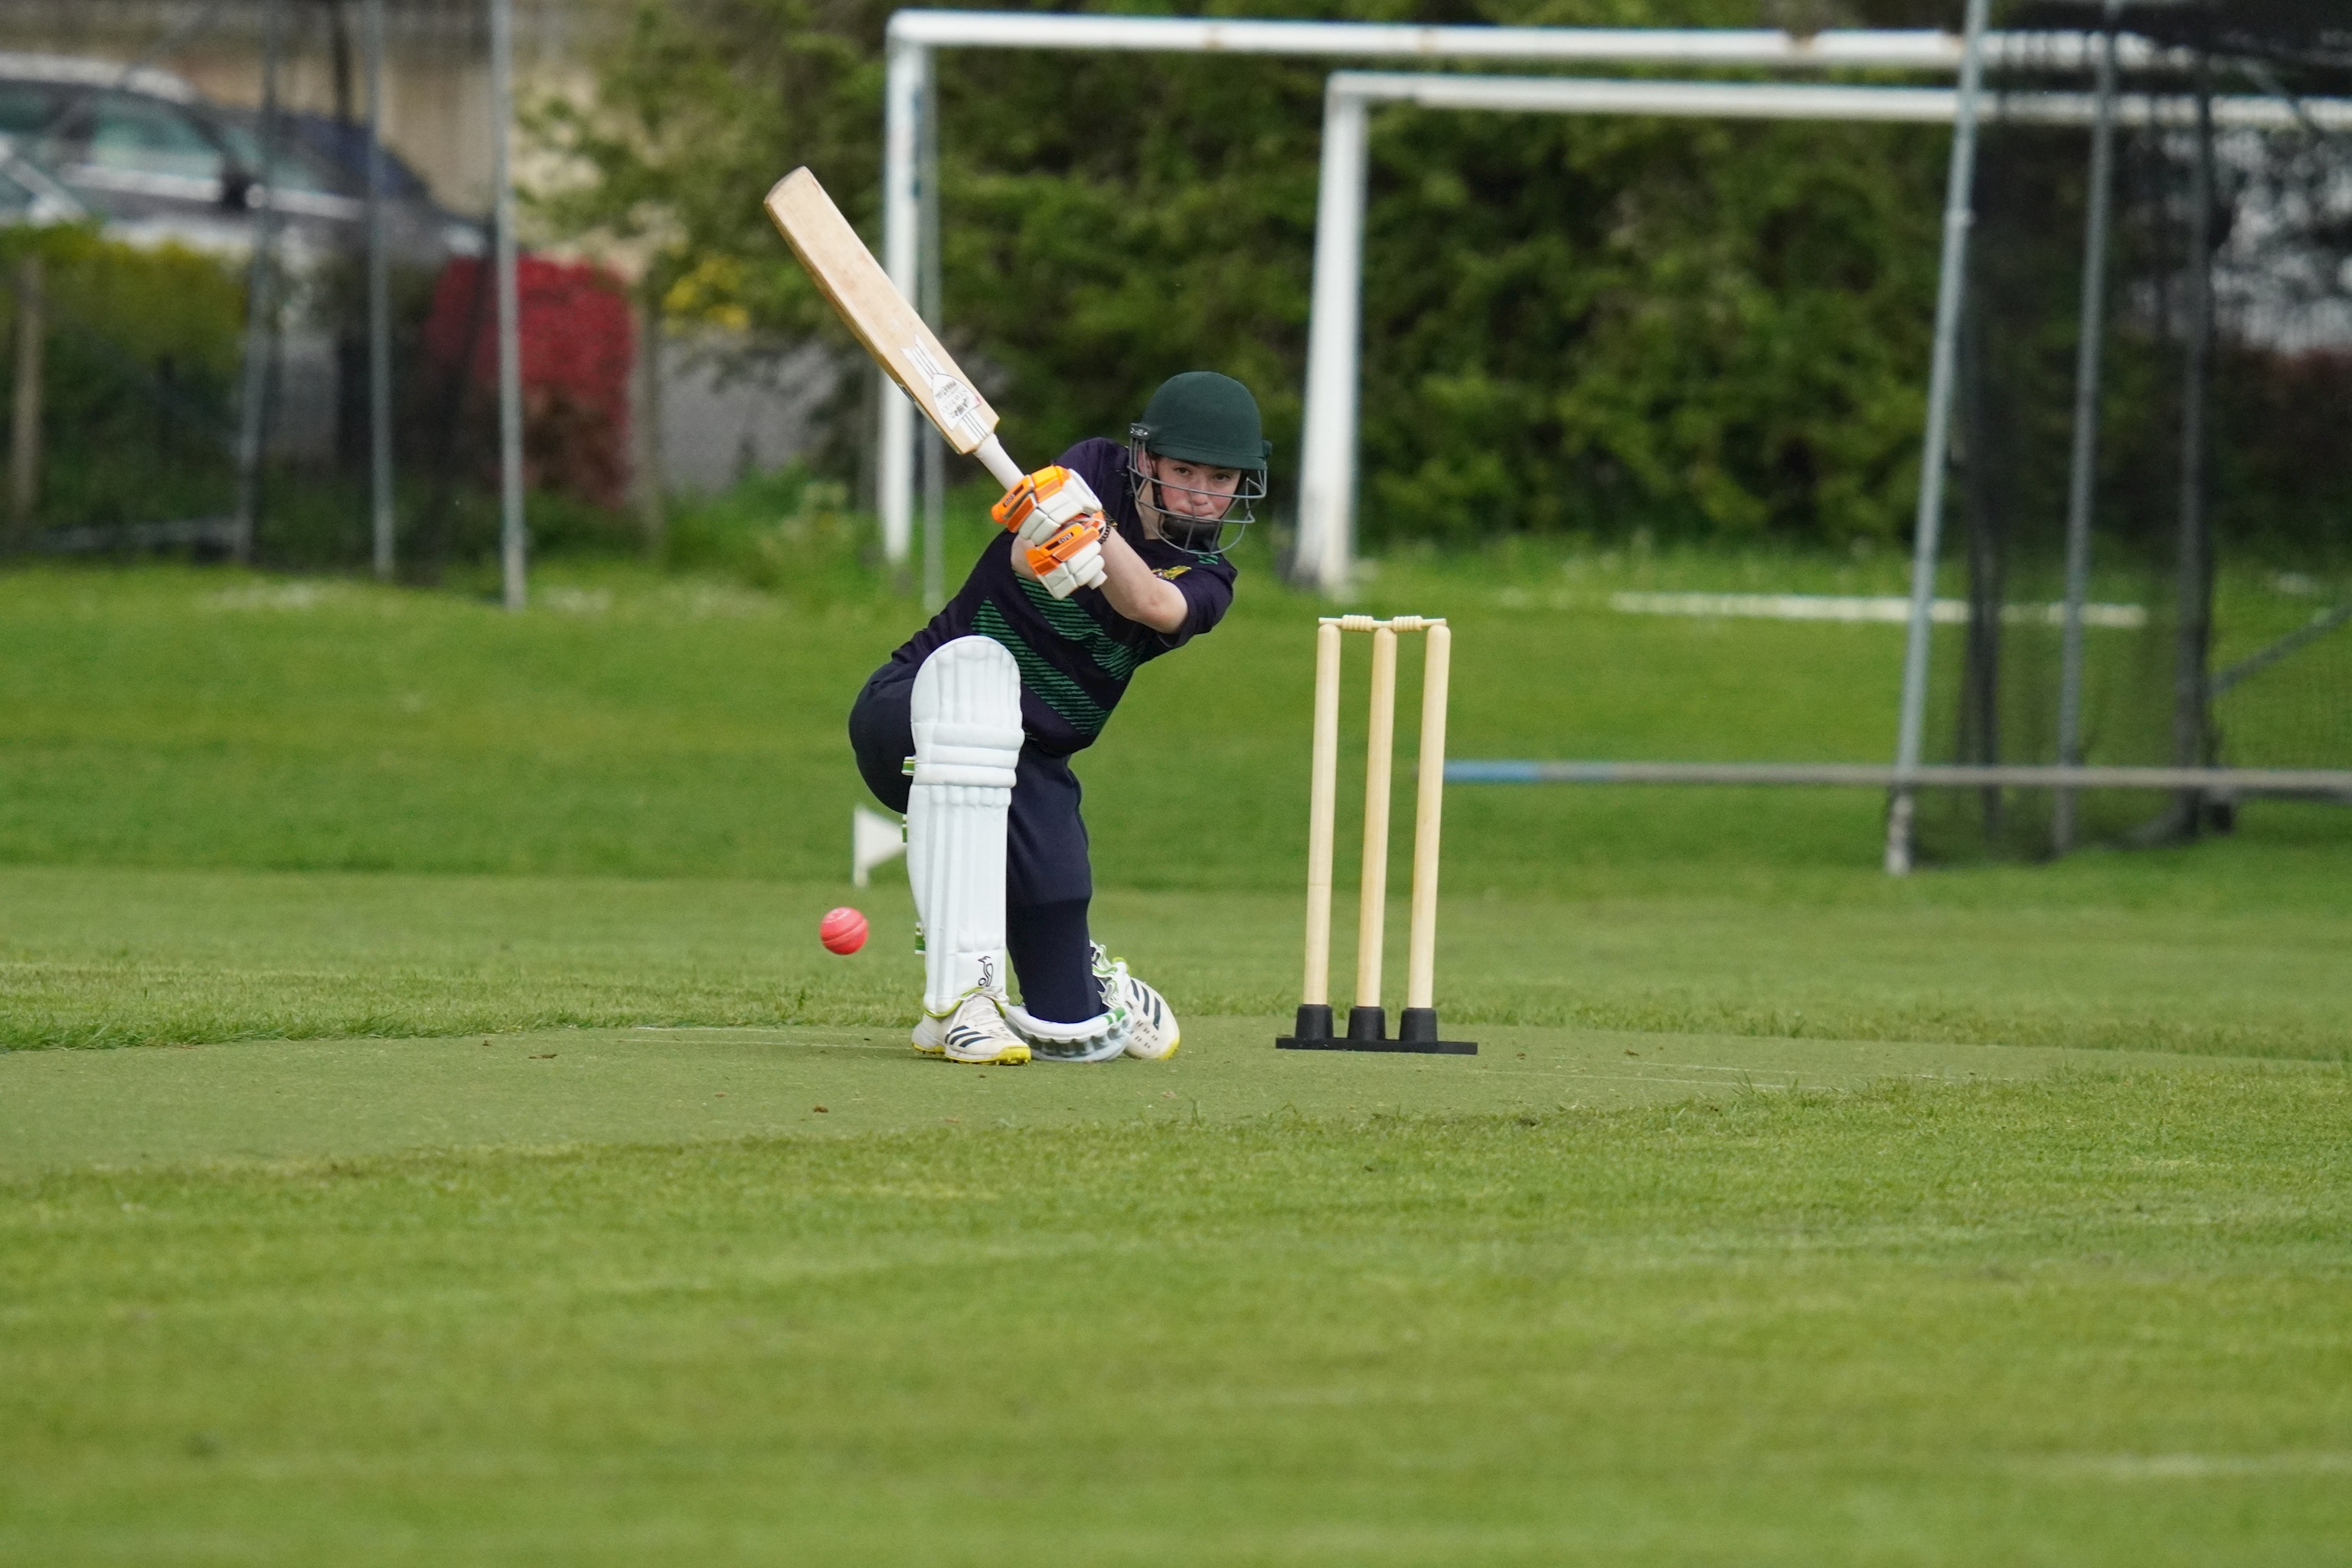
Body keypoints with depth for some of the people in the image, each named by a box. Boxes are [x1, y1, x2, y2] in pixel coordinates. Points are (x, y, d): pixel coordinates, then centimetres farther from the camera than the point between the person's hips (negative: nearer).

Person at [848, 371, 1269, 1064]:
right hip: (913, 712, -3)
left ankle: (1082, 987, 32)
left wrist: (1088, 529, -44)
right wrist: (1038, 544, -49)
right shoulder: (1097, 471, -5)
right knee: (977, 667, -40)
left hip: (1028, 762, 3)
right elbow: (1026, 558, -24)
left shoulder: (1206, 578, -2)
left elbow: (1153, 606, -26)